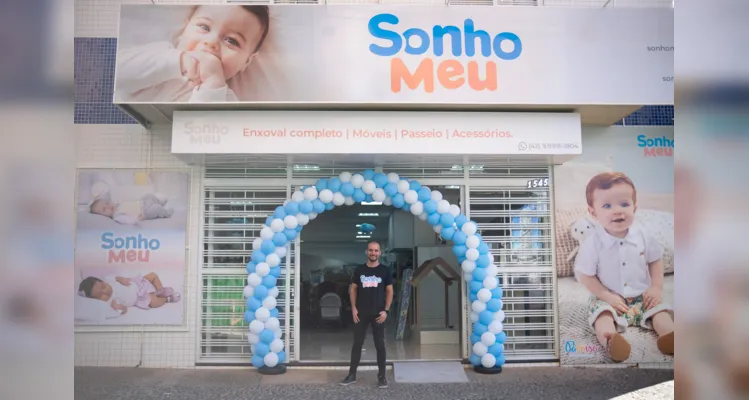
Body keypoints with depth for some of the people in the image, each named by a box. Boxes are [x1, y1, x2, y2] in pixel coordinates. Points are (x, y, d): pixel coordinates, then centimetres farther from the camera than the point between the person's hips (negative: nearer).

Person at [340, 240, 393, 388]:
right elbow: (353, 289, 8)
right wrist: (353, 308, -2)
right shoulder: (359, 270, 4)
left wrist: (386, 310, -7)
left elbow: (389, 291, 2)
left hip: (378, 313, -1)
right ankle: (352, 374, 17)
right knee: (357, 343, 8)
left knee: (380, 345, 6)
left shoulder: (384, 270, 0)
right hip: (361, 313, 1)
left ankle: (381, 375, 15)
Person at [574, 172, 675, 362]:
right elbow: (584, 275, -12)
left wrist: (657, 287, -5)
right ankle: (610, 341, -56)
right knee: (603, 314, -30)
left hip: (643, 296, 5)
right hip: (608, 299, -4)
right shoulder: (592, 243, -18)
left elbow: (655, 260, 8)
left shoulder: (643, 237, -6)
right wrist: (605, 295, -19)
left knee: (660, 310, -17)